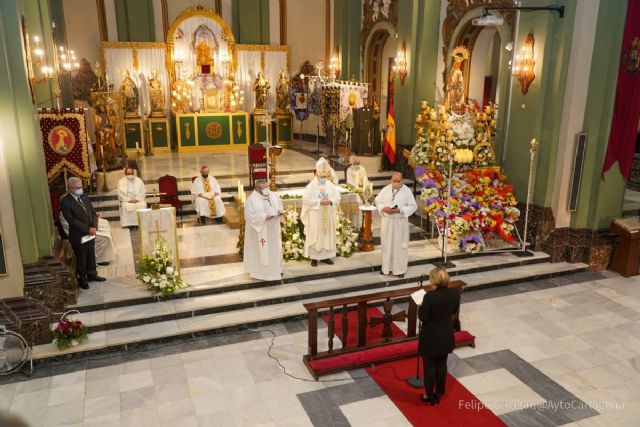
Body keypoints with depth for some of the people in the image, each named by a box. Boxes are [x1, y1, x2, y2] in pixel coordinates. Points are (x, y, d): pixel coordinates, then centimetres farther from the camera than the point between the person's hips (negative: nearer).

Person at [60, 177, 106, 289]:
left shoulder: (84, 197, 4)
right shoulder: (65, 201, -16)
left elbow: (93, 212, 7)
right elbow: (72, 220, -20)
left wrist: (94, 227, -9)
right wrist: (88, 229, -21)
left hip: (90, 234, 6)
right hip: (78, 236, -6)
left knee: (91, 256, 19)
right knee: (81, 259, 9)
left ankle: (92, 275, 37)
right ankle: (82, 279, 27)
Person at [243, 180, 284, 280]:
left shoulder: (273, 195, 4)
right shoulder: (252, 199, -14)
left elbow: (280, 206, 15)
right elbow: (250, 216, -19)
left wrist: (280, 211, -9)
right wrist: (264, 217, -26)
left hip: (273, 229, 6)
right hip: (260, 230, -6)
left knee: (275, 248, 13)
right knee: (261, 251, 1)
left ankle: (275, 269, 27)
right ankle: (260, 271, 13)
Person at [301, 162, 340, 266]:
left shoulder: (331, 185, 4)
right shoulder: (311, 186, -8)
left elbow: (338, 197, 3)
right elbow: (306, 199, -16)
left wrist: (330, 201, -17)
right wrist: (319, 202, -21)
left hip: (328, 216, 4)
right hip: (315, 216, -4)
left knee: (327, 235, 9)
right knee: (315, 236, 0)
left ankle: (325, 256, 20)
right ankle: (314, 257, 6)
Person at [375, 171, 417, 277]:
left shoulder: (407, 191, -7)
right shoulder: (385, 189, 2)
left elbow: (413, 206, -8)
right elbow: (377, 201, 10)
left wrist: (400, 210, -20)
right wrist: (383, 208, -11)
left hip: (400, 222, -3)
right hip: (387, 221, 3)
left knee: (400, 245, 3)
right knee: (387, 244, 10)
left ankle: (400, 269, 14)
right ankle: (388, 267, 23)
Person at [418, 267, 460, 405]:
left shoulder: (430, 296, -28)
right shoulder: (455, 293, -11)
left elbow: (422, 317, -18)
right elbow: (454, 311, 5)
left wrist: (421, 306, -1)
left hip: (430, 337, -5)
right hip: (446, 336, 5)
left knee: (429, 367, 13)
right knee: (442, 365, 21)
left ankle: (429, 396, 28)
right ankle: (439, 393, 37)